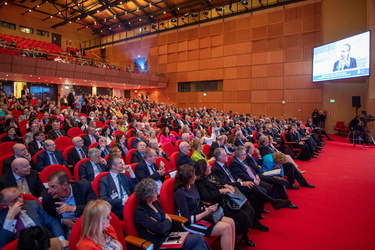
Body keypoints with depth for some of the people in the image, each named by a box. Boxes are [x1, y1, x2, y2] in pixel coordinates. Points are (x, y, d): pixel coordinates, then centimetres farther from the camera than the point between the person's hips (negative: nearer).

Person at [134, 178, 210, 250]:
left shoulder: (155, 202, 8)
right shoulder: (139, 212, -16)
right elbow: (160, 229, -23)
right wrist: (168, 221, -3)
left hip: (167, 236, 8)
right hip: (159, 244, -8)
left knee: (198, 237, -14)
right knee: (198, 239, -18)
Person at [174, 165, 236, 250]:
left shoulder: (192, 186, 6)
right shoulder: (180, 193, -20)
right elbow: (187, 220, -19)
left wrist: (207, 209, -5)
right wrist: (206, 212, -16)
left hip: (200, 216, 9)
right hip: (190, 224, -9)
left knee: (231, 222, -4)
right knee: (226, 228, -20)